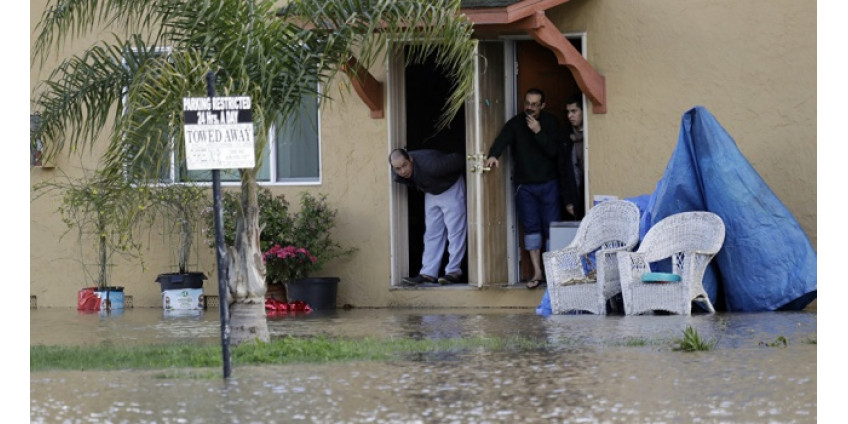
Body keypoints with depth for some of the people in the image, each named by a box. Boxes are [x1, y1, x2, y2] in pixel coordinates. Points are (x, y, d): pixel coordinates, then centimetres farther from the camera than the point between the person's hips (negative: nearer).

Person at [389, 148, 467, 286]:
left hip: (451, 188, -6)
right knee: (432, 234, 4)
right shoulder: (397, 176, -19)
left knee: (455, 231, -8)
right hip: (431, 193, 6)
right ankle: (428, 273, 2)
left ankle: (453, 272, -6)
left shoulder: (430, 165, -41)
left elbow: (458, 160, -27)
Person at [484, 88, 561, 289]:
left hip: (548, 183, -1)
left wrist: (539, 132, -21)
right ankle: (537, 273, 1)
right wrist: (493, 155, -39)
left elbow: (554, 150, -10)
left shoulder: (550, 122, 0)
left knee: (551, 227, -2)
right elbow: (502, 139, -19)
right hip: (525, 185, 1)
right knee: (531, 227, -1)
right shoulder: (515, 123, -1)